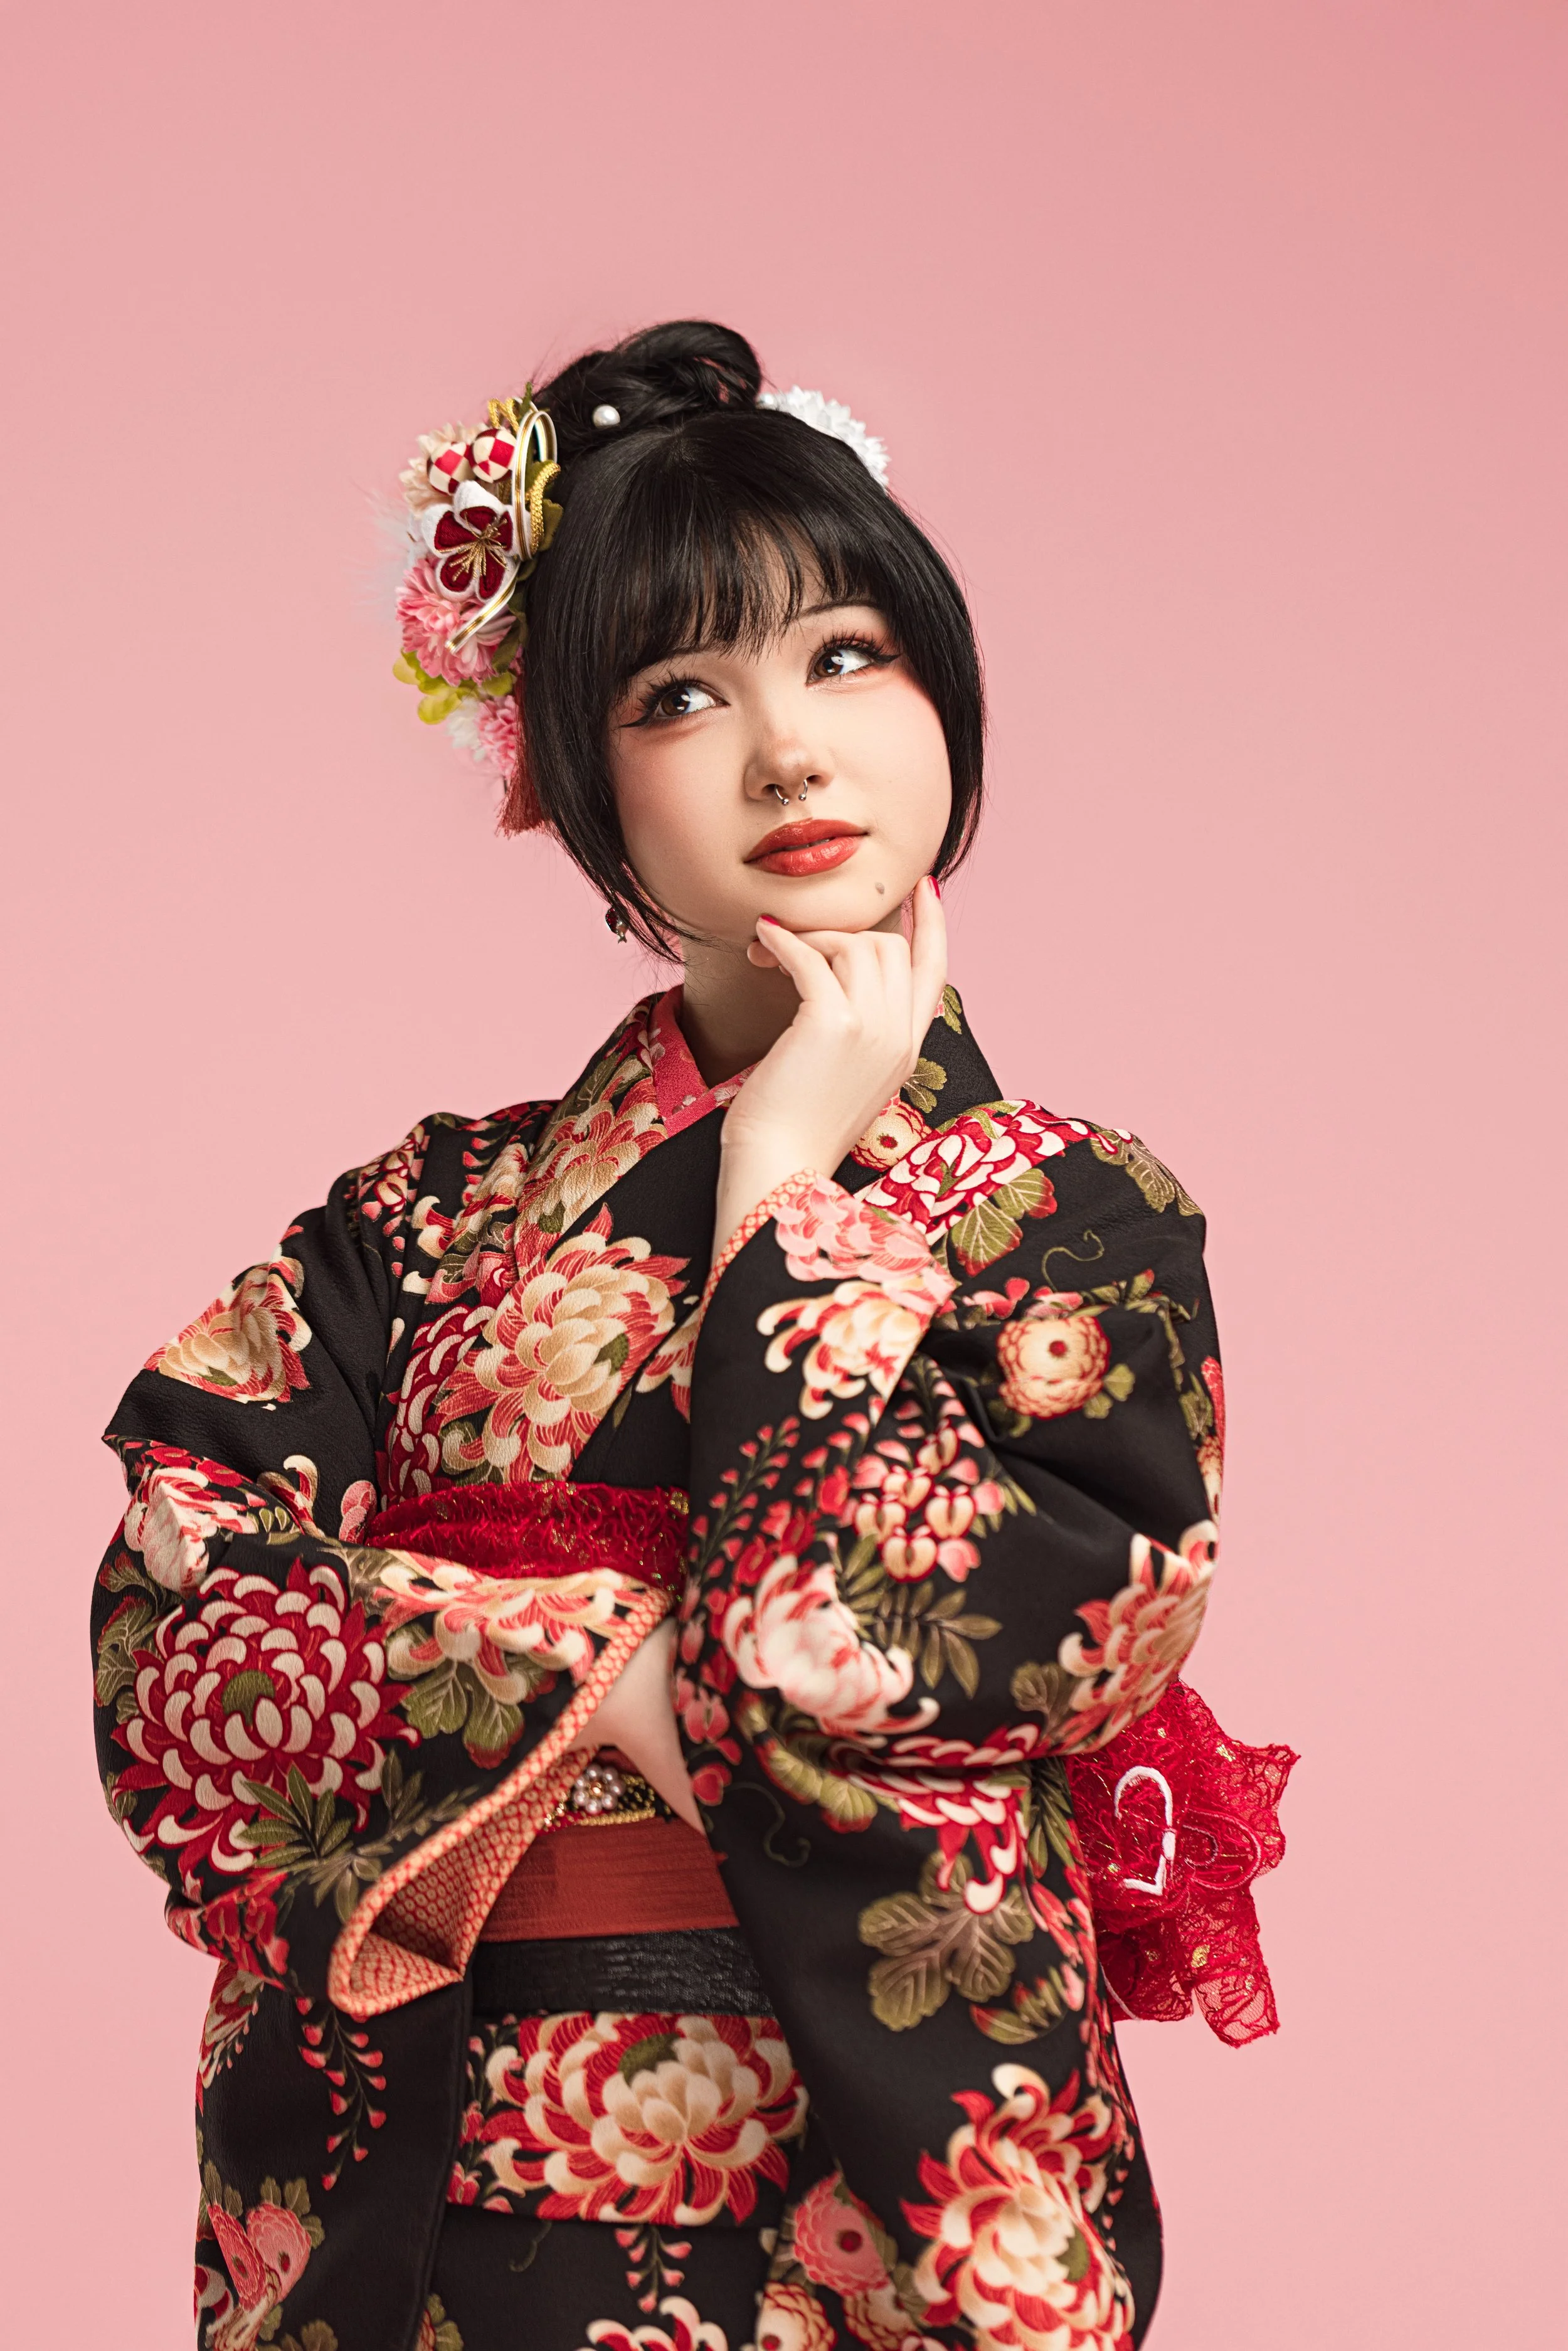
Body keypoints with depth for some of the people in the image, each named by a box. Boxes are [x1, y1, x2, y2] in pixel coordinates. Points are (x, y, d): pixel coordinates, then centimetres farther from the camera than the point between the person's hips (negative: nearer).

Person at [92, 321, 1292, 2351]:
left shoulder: (1078, 1215, -2)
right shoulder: (431, 1214, 5)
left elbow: (879, 1664, -18)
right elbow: (168, 1647, -5)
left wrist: (786, 1189, -10)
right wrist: (608, 1680, -16)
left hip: (874, 2186, -2)